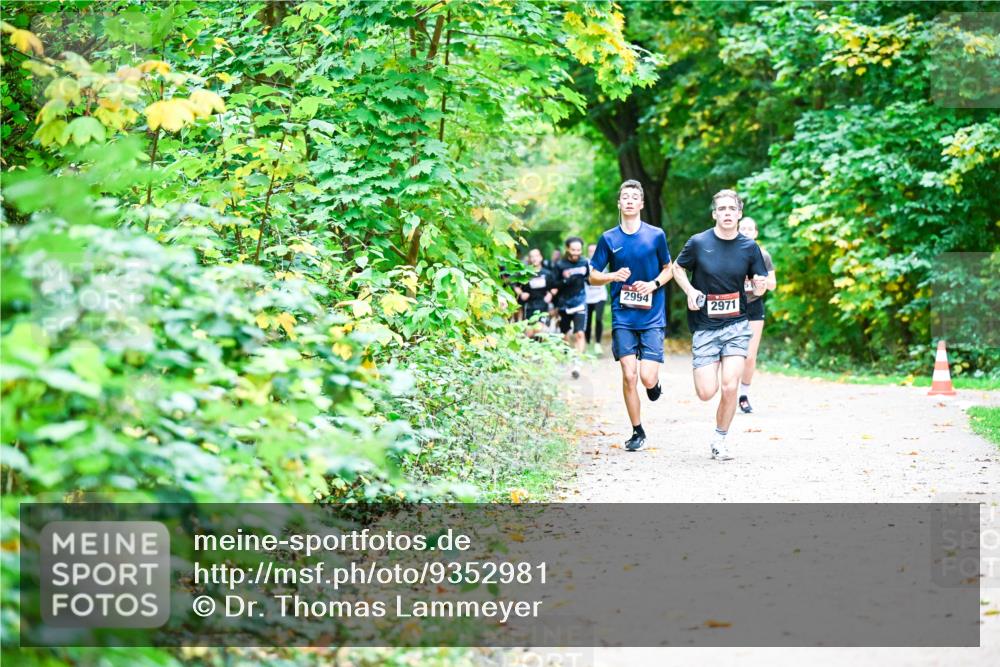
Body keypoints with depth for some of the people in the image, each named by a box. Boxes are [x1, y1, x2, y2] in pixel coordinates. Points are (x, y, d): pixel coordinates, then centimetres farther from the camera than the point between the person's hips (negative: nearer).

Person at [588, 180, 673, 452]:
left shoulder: (656, 235, 2)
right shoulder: (609, 239, 4)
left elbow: (668, 269, 13)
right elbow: (593, 277, 8)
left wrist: (653, 284, -7)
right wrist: (614, 276, -13)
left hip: (652, 317, -1)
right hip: (622, 317, 1)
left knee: (647, 378, -10)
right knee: (629, 375, -4)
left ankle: (655, 382, 28)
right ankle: (637, 432, 11)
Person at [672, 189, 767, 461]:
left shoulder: (749, 247, 0)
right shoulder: (698, 242, -5)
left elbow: (758, 284, 9)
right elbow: (677, 268, 10)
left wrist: (759, 286, -15)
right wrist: (690, 291, -8)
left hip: (736, 326, 1)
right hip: (704, 327, -1)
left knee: (730, 387, -12)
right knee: (706, 392, -7)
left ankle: (719, 440, 9)